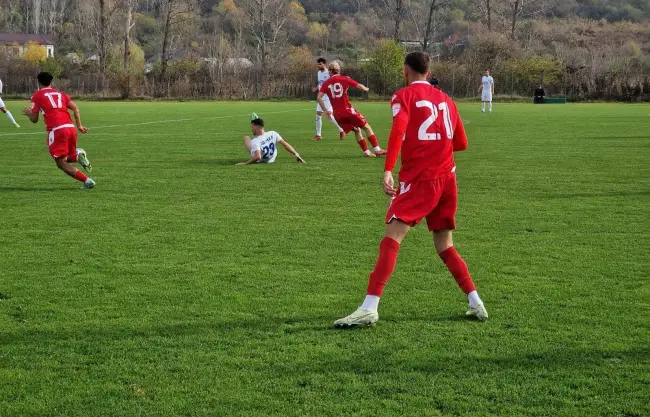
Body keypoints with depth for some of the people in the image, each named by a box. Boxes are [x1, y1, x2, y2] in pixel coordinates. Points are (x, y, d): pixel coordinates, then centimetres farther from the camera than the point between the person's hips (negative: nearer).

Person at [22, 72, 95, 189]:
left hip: (57, 130, -5)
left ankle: (87, 181, -14)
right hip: (71, 128, 6)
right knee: (68, 158, 24)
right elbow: (75, 108, 10)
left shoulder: (37, 96, 9)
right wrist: (79, 125, 12)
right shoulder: (60, 93, 22)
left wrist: (28, 113, 29)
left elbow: (34, 119, 9)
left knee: (62, 164, 2)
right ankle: (78, 155, -10)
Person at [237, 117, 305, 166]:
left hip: (259, 161, -3)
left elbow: (257, 157, -47)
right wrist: (296, 154, -14)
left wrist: (245, 163, -40)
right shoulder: (273, 134, -23)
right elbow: (285, 144, -22)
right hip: (271, 160, 3)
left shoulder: (254, 141, -35)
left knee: (246, 138, 15)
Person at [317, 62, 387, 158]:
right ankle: (377, 149, -1)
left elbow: (319, 97, -3)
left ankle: (366, 152, 14)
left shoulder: (326, 84, 7)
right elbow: (359, 86, 0)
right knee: (366, 127, 8)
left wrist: (326, 111, 3)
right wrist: (366, 89, 23)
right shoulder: (344, 79, 1)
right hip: (347, 110, -4)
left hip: (337, 114, 4)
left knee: (357, 130, 19)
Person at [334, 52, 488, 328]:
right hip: (447, 177, 6)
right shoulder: (445, 99, 18)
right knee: (444, 245, 18)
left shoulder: (404, 96, 0)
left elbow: (399, 129, -19)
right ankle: (476, 304, 14)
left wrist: (388, 170, -26)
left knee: (392, 237, -12)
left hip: (419, 178, -6)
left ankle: (369, 309, -24)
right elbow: (461, 143, 21)